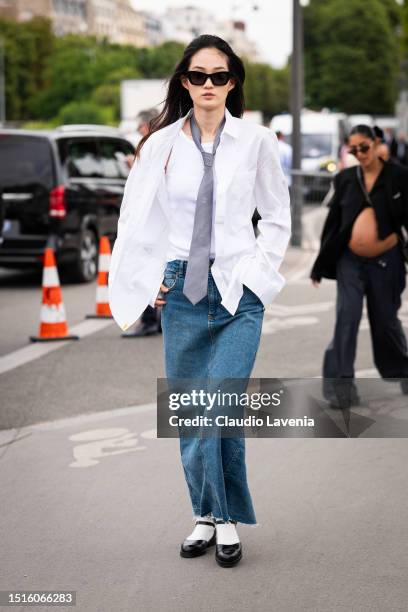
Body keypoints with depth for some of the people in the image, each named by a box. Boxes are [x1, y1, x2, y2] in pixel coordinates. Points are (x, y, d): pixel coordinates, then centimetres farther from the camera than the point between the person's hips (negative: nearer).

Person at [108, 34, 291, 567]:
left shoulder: (256, 142, 0)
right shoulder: (161, 143, 3)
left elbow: (277, 217, 9)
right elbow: (135, 219, 11)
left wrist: (258, 271, -1)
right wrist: (150, 279, 4)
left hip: (238, 294, -2)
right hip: (182, 291, 2)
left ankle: (229, 519, 5)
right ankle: (206, 518, 22)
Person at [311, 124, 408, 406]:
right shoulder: (345, 179, 5)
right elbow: (333, 221, 9)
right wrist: (321, 264, 10)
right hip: (350, 261, 2)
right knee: (347, 318, -7)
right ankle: (340, 383, -5)